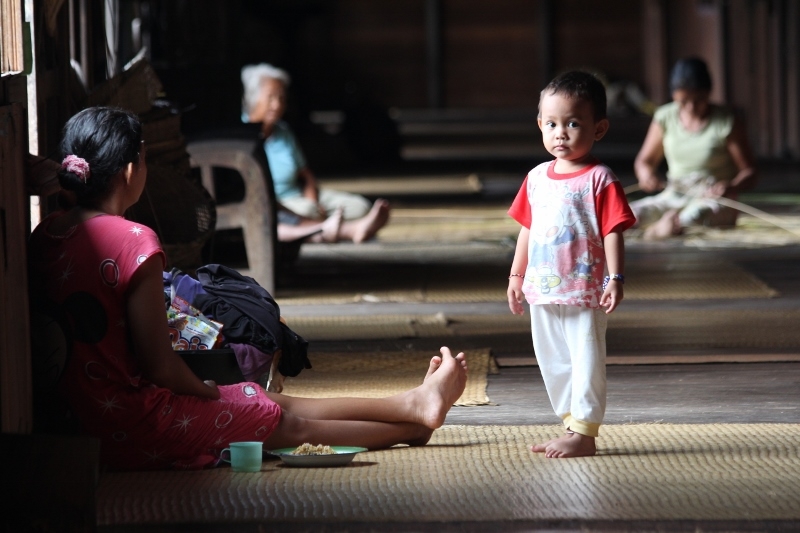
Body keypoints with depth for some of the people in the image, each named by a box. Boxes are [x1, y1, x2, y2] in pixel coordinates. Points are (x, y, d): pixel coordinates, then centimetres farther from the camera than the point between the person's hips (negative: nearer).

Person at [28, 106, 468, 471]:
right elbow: (159, 365, -19)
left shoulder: (44, 236, 4)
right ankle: (416, 418, 29)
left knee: (275, 406, 19)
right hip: (134, 430, -9)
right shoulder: (133, 242, -21)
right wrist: (207, 391, 1)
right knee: (291, 422, 11)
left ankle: (414, 404, 30)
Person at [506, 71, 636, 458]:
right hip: (542, 292, 7)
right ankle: (572, 425, 25)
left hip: (583, 292, -7)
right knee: (553, 364, 14)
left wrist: (615, 278, -20)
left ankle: (583, 433, 3)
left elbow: (612, 233, -13)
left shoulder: (599, 180, -10)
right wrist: (516, 275, 17)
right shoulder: (536, 178, 9)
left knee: (586, 361, -2)